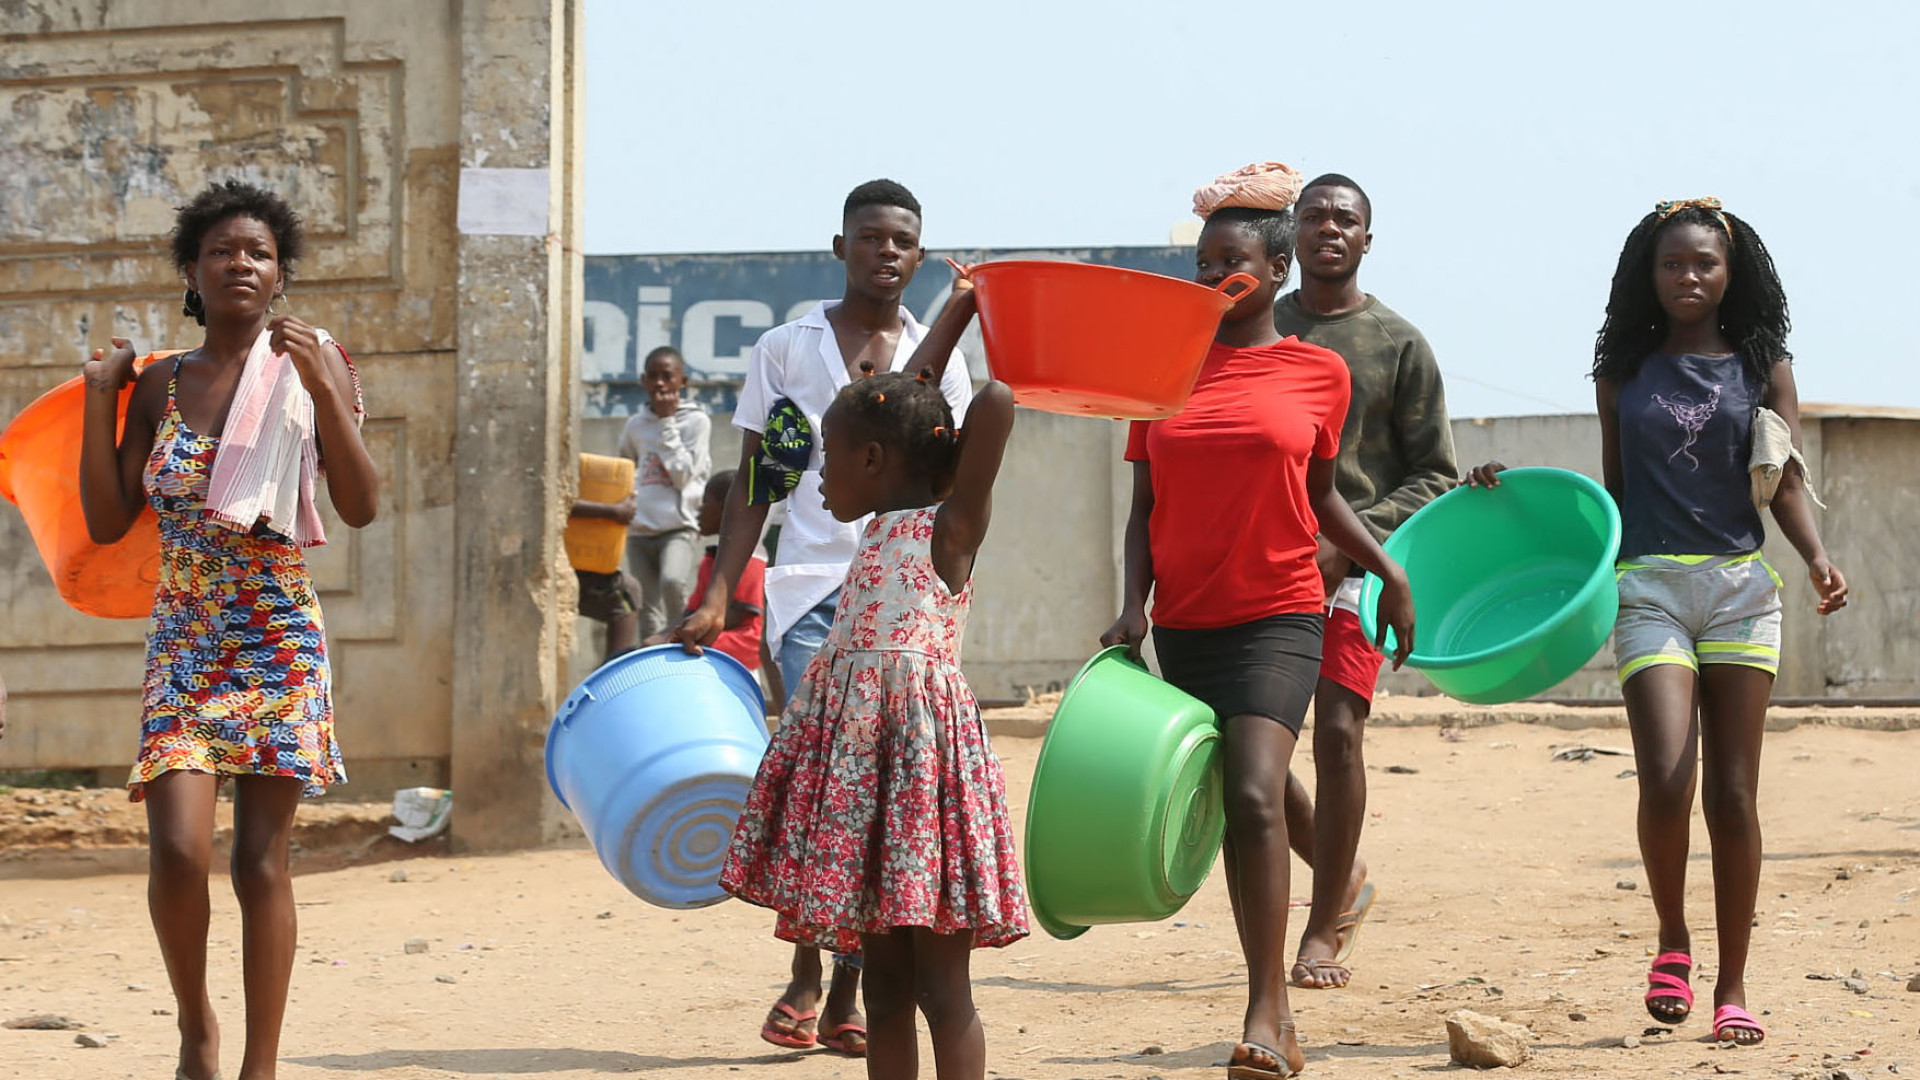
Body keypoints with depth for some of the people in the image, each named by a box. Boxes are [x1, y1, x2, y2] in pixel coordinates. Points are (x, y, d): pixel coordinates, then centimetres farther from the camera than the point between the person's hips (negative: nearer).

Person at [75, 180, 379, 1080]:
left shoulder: (307, 368, 0)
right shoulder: (159, 386, 8)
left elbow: (361, 507, -9)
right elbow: (107, 520, 5)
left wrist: (322, 387, -18)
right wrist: (99, 393, 1)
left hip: (279, 640, -2)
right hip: (181, 636, 2)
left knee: (261, 857, -3)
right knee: (179, 848, -13)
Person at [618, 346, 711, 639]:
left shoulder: (696, 421, 0)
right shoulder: (635, 425, 12)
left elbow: (683, 474, -8)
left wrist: (667, 423, -8)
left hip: (679, 526, -4)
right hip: (639, 528, 4)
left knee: (672, 582, -31)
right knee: (648, 614, 4)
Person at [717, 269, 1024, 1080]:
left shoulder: (950, 527, -6)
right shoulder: (887, 523, 16)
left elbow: (995, 404, -16)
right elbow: (907, 410, 28)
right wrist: (957, 310, 34)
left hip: (918, 743, -8)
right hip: (857, 748, 8)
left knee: (940, 985, -6)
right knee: (884, 981, 10)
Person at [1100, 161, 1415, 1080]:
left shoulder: (1317, 373, 1)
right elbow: (1145, 507, 7)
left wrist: (1389, 569, 10)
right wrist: (1133, 606, -4)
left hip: (1278, 615, -3)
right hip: (1185, 622, 3)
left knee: (1254, 796, -21)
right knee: (1231, 811, 9)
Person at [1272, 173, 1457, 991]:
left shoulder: (1399, 345, 4)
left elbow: (1434, 477, 3)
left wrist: (1351, 539, -10)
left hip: (1352, 564, -3)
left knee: (1337, 733, -11)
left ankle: (1324, 927, 2)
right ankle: (1342, 876, 23)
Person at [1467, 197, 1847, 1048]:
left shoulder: (1762, 367, 9)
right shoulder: (1624, 372, 11)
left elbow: (1787, 484, 2)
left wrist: (1817, 557, -16)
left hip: (1740, 591, 0)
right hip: (1649, 587, 0)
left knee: (1732, 796, -1)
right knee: (1666, 782, -17)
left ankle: (1731, 988, 9)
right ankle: (1672, 939, 10)